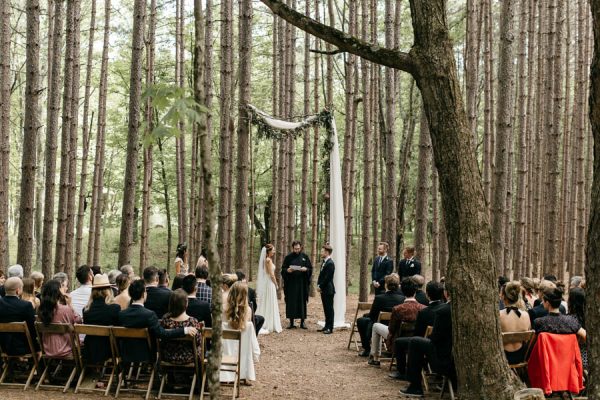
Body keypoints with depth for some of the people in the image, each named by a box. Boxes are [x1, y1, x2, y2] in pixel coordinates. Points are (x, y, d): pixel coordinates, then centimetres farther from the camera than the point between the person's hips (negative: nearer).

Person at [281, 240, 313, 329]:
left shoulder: (305, 257, 5)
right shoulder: (288, 257, 3)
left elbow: (310, 268, 6)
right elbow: (283, 269, 4)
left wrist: (306, 269, -15)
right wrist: (287, 270, -16)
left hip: (302, 283, 0)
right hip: (291, 283, 0)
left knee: (302, 301, 2)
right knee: (291, 302, 0)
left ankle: (302, 322, 9)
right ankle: (291, 322, 6)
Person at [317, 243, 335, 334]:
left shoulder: (330, 263, -16)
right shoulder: (324, 262, 13)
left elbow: (327, 278, -19)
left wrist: (320, 286, -13)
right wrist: (318, 285, 5)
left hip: (328, 290, -9)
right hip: (323, 290, 9)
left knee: (329, 309, -3)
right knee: (326, 309, 13)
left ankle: (330, 328, 2)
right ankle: (327, 326, 20)